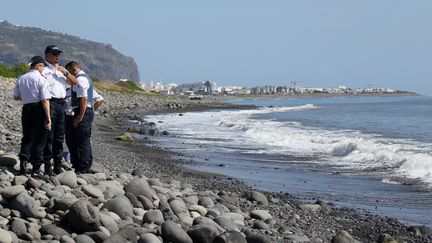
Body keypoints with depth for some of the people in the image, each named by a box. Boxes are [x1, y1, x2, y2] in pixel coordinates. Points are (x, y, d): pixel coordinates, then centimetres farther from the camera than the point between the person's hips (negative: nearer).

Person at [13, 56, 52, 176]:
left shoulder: (21, 79, 5)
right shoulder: (41, 79, -11)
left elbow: (16, 97, 14)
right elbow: (45, 100, -15)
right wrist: (48, 118, -14)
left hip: (26, 109, 5)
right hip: (39, 109, -5)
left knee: (27, 138, 17)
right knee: (39, 139, 3)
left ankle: (23, 164, 9)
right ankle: (36, 168, 3)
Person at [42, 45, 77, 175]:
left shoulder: (61, 69, 21)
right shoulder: (43, 69, -3)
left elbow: (74, 82, 14)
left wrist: (65, 73, -3)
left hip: (61, 104, 7)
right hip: (50, 103, -7)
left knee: (59, 135, 11)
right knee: (48, 135, -6)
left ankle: (58, 163, 17)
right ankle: (47, 163, -3)